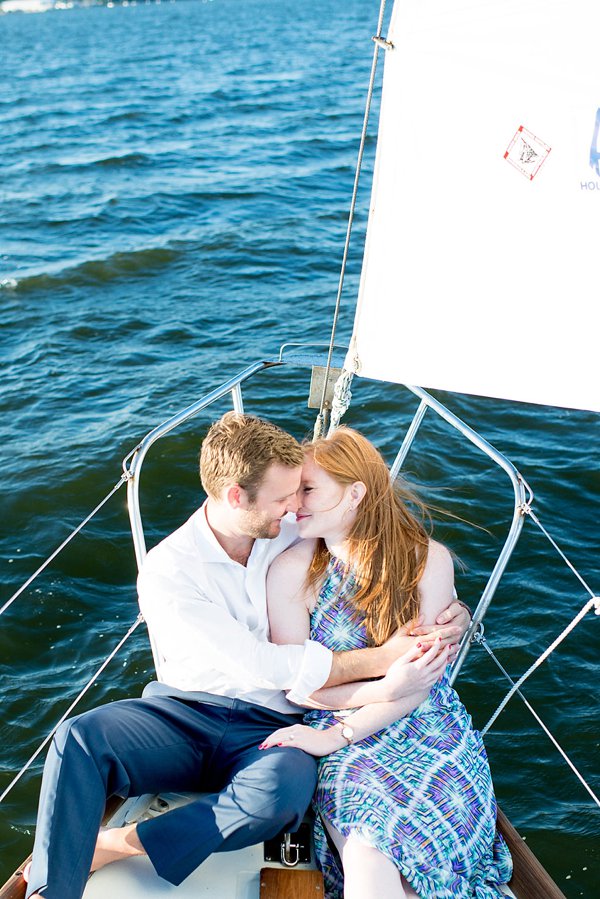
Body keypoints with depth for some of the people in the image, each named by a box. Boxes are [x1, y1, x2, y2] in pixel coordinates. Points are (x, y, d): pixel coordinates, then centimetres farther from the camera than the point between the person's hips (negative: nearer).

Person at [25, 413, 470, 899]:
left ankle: (113, 845, -20)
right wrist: (382, 658, -16)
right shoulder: (168, 570, -10)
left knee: (286, 787, -34)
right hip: (181, 714, -1)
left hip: (268, 731, 2)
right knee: (80, 736, -29)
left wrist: (443, 611, -7)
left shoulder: (295, 538, 2)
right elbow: (262, 666, -17)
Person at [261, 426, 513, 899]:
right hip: (334, 724, -1)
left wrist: (335, 736, -16)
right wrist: (390, 685, -17)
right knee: (369, 854, -29)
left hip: (425, 725, 1)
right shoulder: (291, 571, -5)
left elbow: (421, 681, -7)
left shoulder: (428, 559, -6)